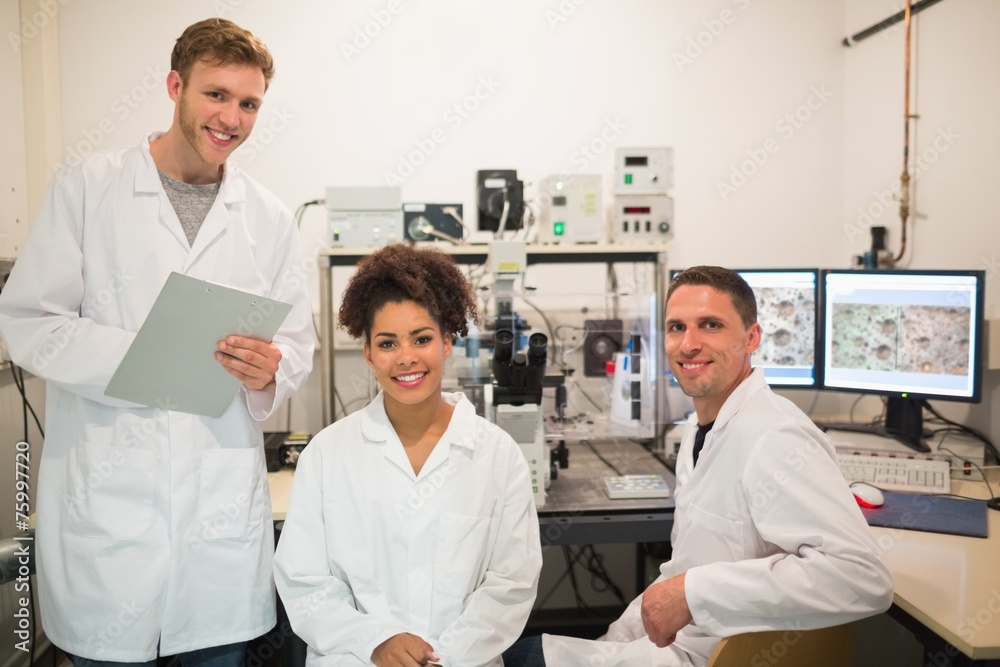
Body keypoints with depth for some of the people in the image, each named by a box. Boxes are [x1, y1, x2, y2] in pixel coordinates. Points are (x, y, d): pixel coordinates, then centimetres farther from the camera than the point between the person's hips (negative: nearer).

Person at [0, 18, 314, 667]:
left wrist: (270, 370, -12)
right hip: (108, 492, -2)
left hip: (225, 499, 2)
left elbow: (298, 344, 12)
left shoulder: (269, 217, 10)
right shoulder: (85, 188, 2)